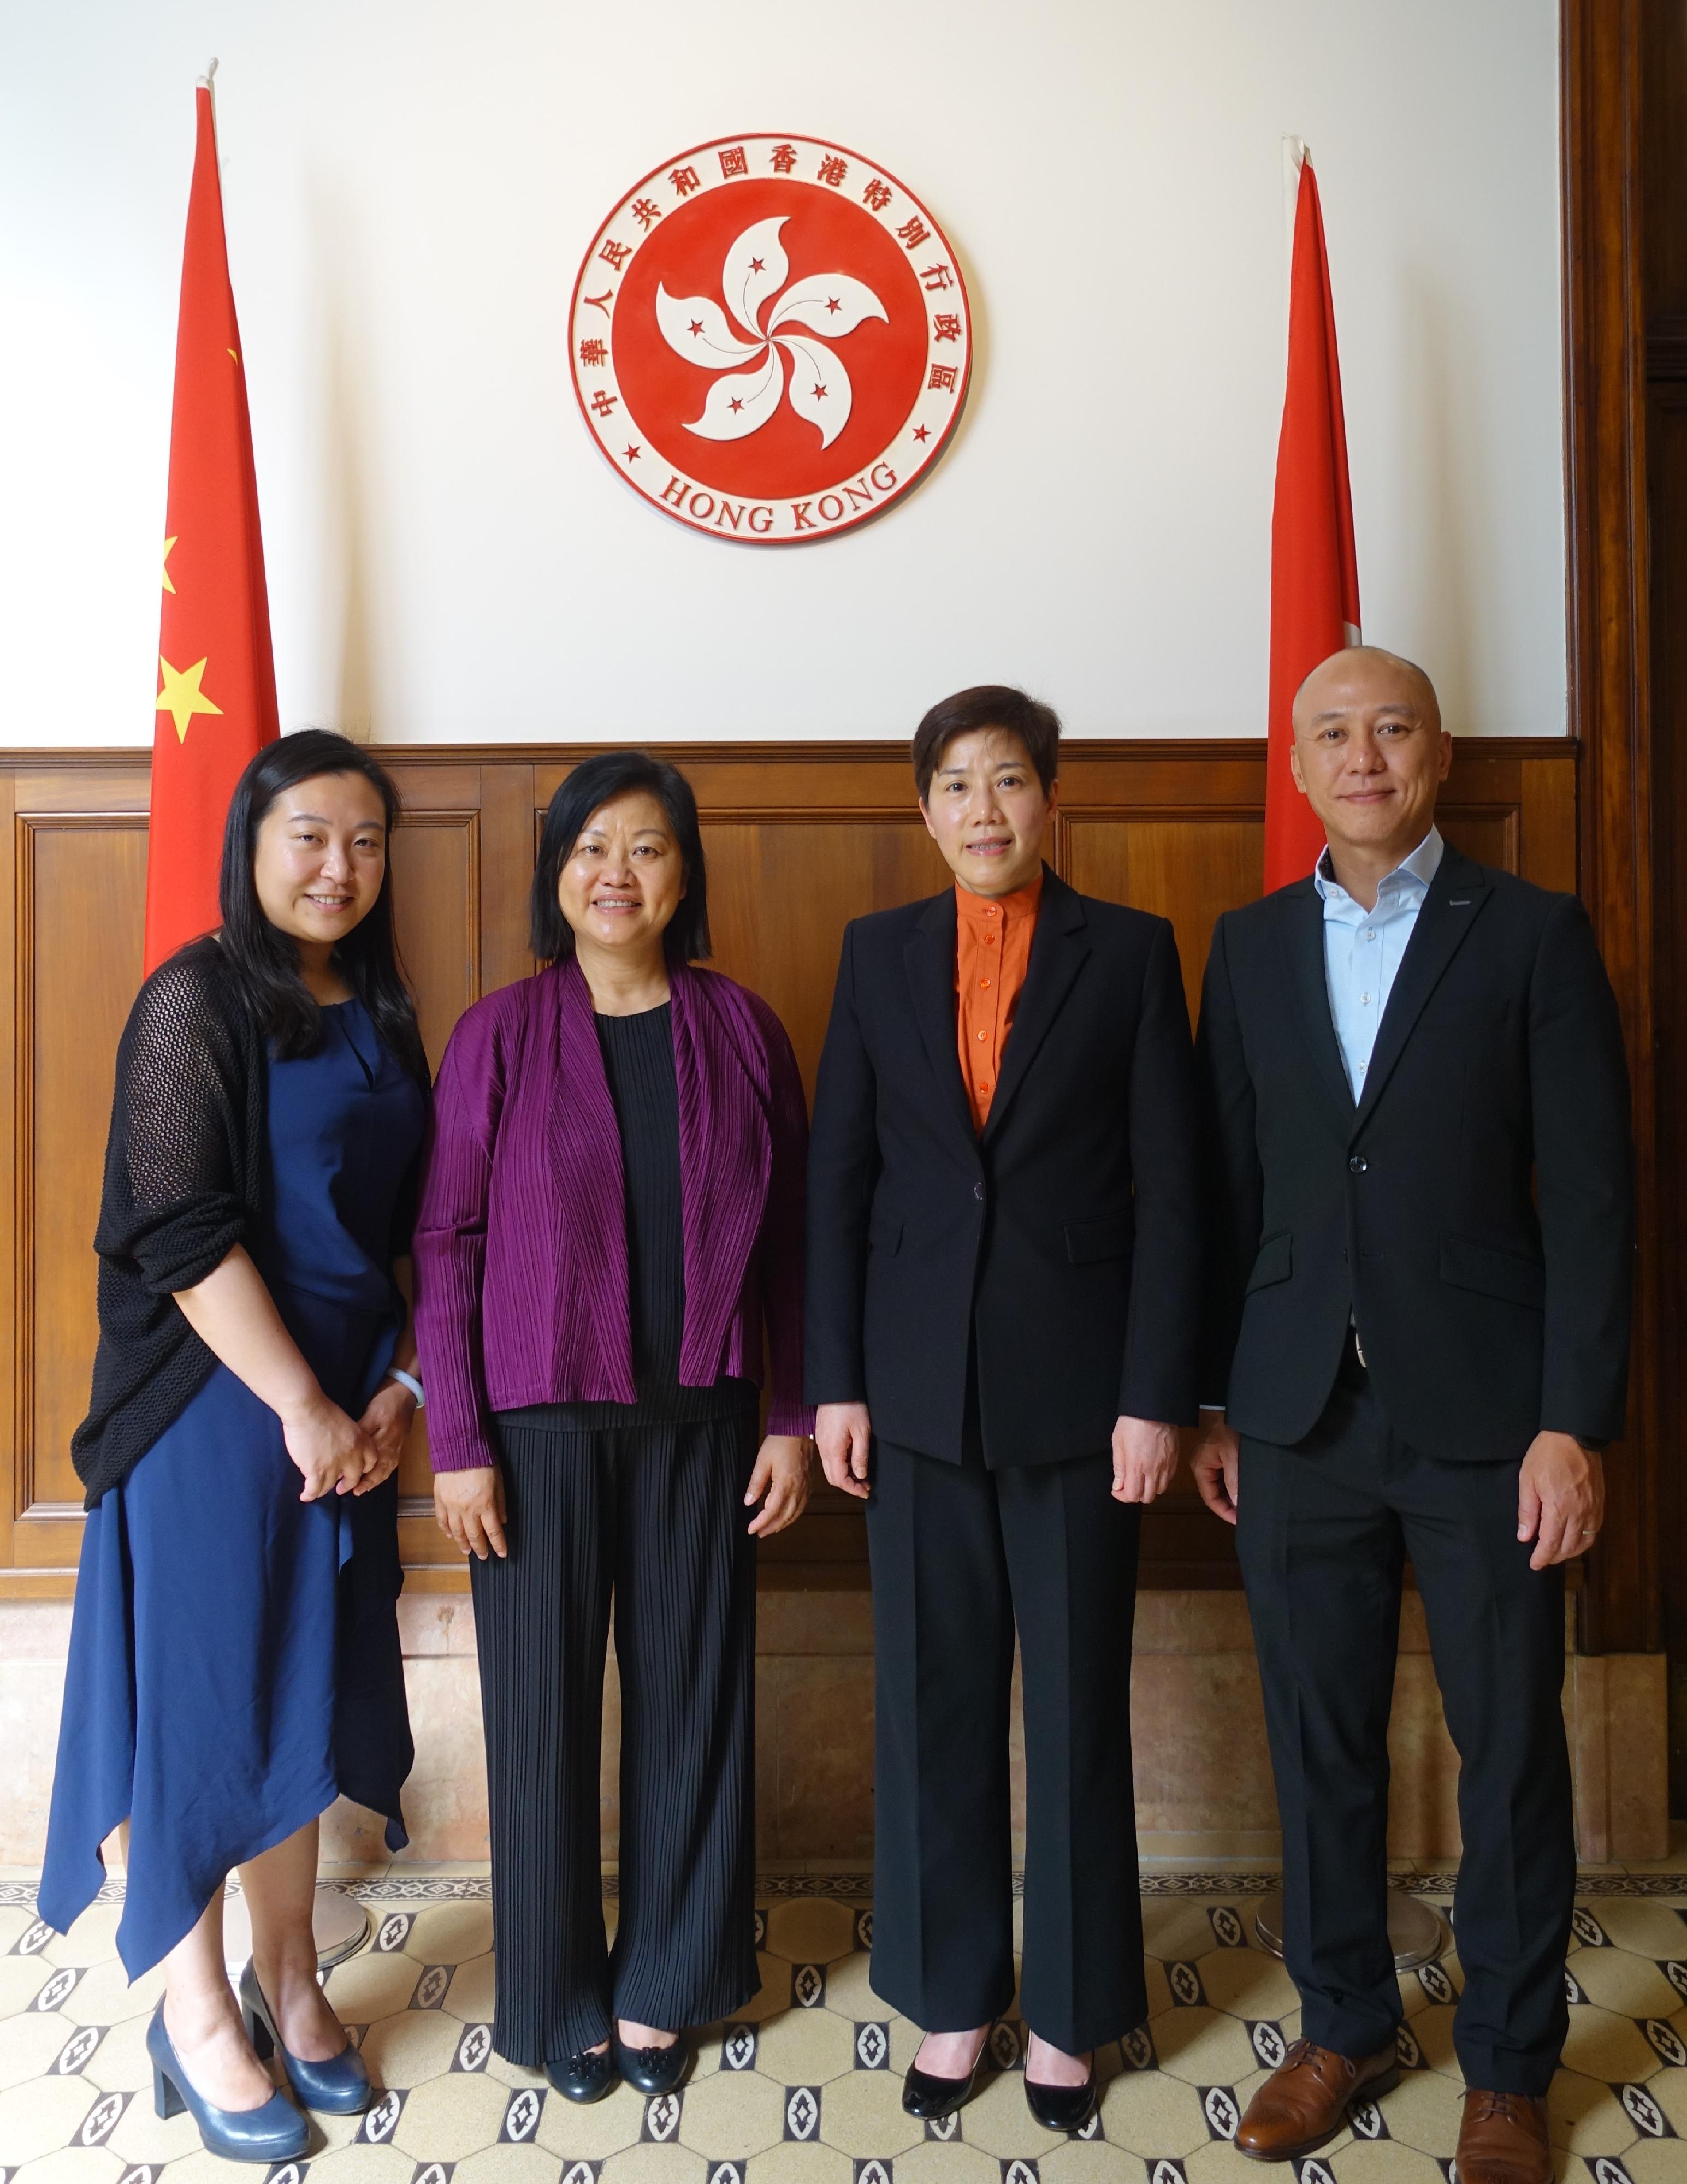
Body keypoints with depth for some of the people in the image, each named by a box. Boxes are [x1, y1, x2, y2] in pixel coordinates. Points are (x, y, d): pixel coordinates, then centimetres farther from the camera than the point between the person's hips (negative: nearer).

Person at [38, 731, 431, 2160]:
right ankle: (197, 2005, 26)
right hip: (219, 1403, -6)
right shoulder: (199, 998, -10)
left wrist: (395, 1385, -1)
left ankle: (289, 1977, 33)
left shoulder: (380, 1017, 9)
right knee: (203, 1690, 7)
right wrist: (300, 1404, -16)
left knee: (306, 1690, 15)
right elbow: (179, 1229, -16)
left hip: (344, 1407, 6)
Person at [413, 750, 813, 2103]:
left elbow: (789, 1233, 3)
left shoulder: (740, 1030, 1)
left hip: (699, 1416, 2)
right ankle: (559, 1997, 32)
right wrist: (457, 1442, -6)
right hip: (540, 1418, -1)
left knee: (692, 1691, 11)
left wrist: (796, 1416, 2)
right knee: (545, 1705, 9)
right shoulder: (500, 1036, -3)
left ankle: (661, 1986, 34)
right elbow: (447, 1247, -2)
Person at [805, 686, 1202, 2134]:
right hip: (921, 1391, 2)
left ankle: (1070, 2011, 31)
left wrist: (1156, 1397, -8)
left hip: (1077, 1391, -1)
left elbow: (1171, 1188, -3)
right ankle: (951, 1999, 31)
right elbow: (838, 1178, 5)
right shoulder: (879, 954, 6)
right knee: (935, 1706, 12)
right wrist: (835, 1383, 0)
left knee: (1079, 1706, 11)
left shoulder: (1131, 952, 0)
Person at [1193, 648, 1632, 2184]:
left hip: (1482, 1419, -2)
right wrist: (1210, 1399, 6)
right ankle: (1344, 2025, 35)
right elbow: (1229, 1187, 7)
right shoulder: (1251, 946, 7)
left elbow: (1591, 1196, -5)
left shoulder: (1534, 934, -2)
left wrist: (1573, 1423, -10)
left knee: (1510, 1751, 11)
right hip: (1299, 1418, 3)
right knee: (1321, 1742, 14)